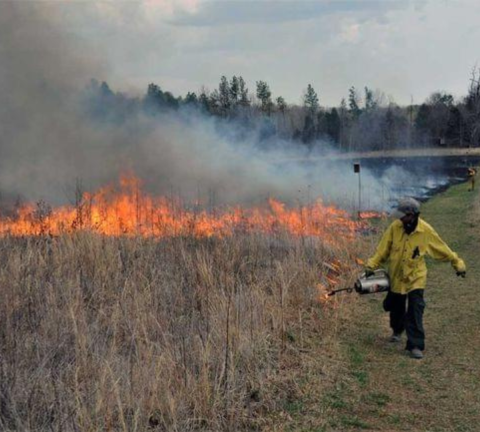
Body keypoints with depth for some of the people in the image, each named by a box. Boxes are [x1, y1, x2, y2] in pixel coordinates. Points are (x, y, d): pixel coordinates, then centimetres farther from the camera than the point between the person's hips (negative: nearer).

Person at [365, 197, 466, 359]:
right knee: (396, 308, 18)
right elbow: (383, 249, -8)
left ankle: (416, 345, -4)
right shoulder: (395, 227, -13)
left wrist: (457, 263, 3)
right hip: (396, 276, 2)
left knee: (415, 312, -9)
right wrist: (371, 265, -14)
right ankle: (397, 331, 46)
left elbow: (443, 249, -3)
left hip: (415, 277, -2)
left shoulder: (426, 231, -15)